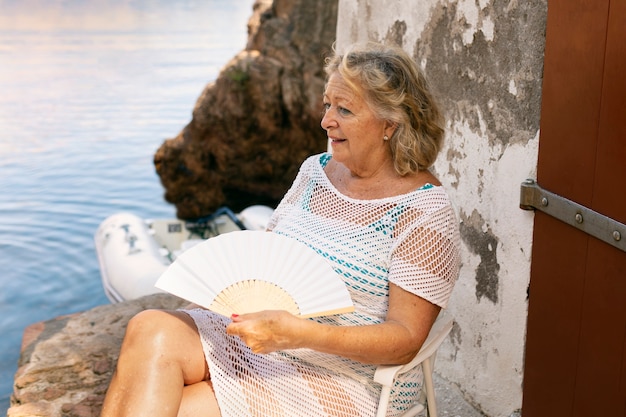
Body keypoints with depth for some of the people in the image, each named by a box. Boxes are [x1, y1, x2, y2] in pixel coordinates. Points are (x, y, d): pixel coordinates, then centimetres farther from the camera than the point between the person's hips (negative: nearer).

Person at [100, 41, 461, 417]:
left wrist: (297, 333, -28)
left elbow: (406, 340, -16)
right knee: (151, 329, -22)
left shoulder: (425, 211, -11)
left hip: (343, 383, -6)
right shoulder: (317, 170, 10)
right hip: (259, 340, 7)